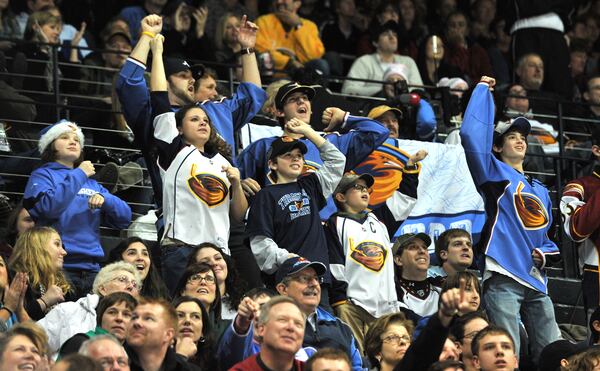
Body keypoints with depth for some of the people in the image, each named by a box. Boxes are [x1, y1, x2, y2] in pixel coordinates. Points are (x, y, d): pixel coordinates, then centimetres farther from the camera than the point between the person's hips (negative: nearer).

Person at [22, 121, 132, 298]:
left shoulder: (91, 183, 21)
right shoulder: (42, 175, 6)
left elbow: (124, 217, 15)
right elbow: (48, 207, -16)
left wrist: (104, 200, -5)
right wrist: (79, 175, -8)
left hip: (91, 269, 5)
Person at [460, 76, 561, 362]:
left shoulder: (540, 191, 26)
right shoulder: (496, 173, 7)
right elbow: (472, 133, -8)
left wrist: (544, 253, 9)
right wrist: (483, 89, 0)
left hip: (535, 280, 7)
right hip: (503, 277, -7)